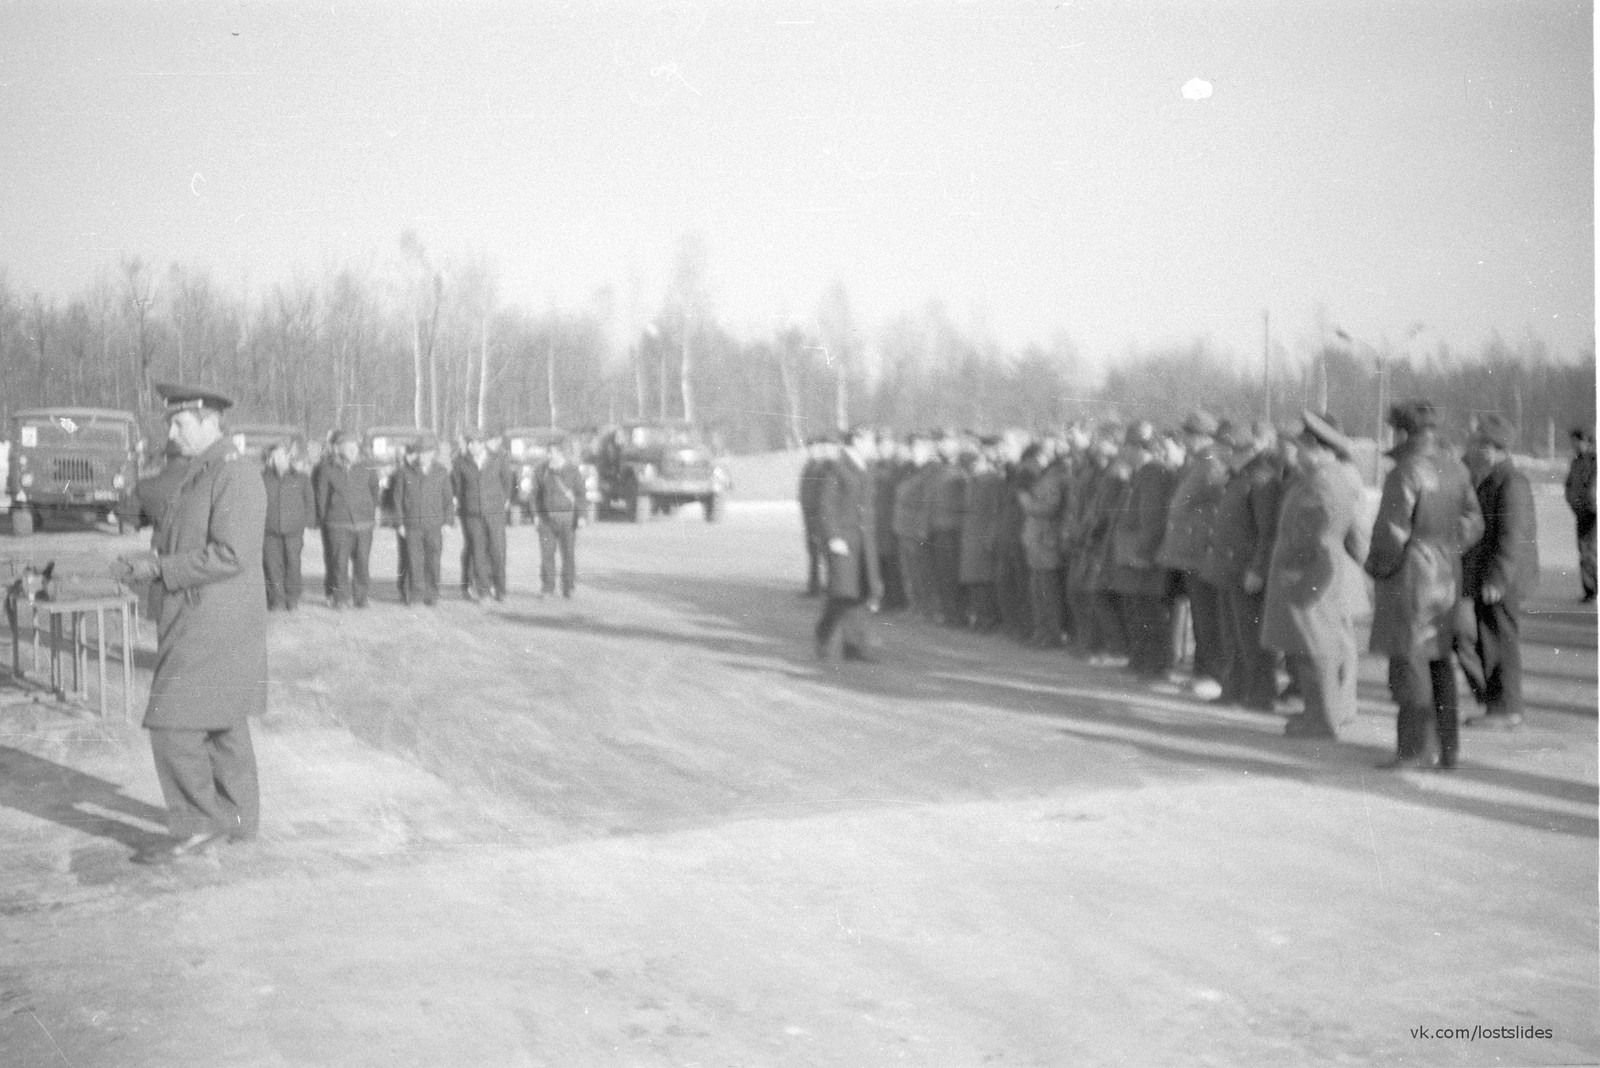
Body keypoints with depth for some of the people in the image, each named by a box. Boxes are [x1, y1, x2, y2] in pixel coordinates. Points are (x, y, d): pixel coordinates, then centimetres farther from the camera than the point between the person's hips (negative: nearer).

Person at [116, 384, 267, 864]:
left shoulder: (236, 473, -18)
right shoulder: (203, 472, 14)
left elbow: (230, 556, -25)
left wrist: (160, 568, -19)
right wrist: (153, 564, 3)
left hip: (214, 626, -10)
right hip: (204, 621, 10)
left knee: (173, 727, -8)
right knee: (221, 725, 15)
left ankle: (198, 826, 1)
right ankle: (237, 818, 24)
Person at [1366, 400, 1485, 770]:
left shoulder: (1406, 473, -16)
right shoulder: (1455, 469, 8)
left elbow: (1391, 531, -18)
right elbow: (1473, 522, 12)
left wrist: (1376, 565, -3)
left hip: (1410, 577, -8)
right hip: (1447, 575, 8)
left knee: (1410, 663, -3)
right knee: (1441, 663, 14)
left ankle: (1414, 750, -2)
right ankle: (1447, 749, 19)